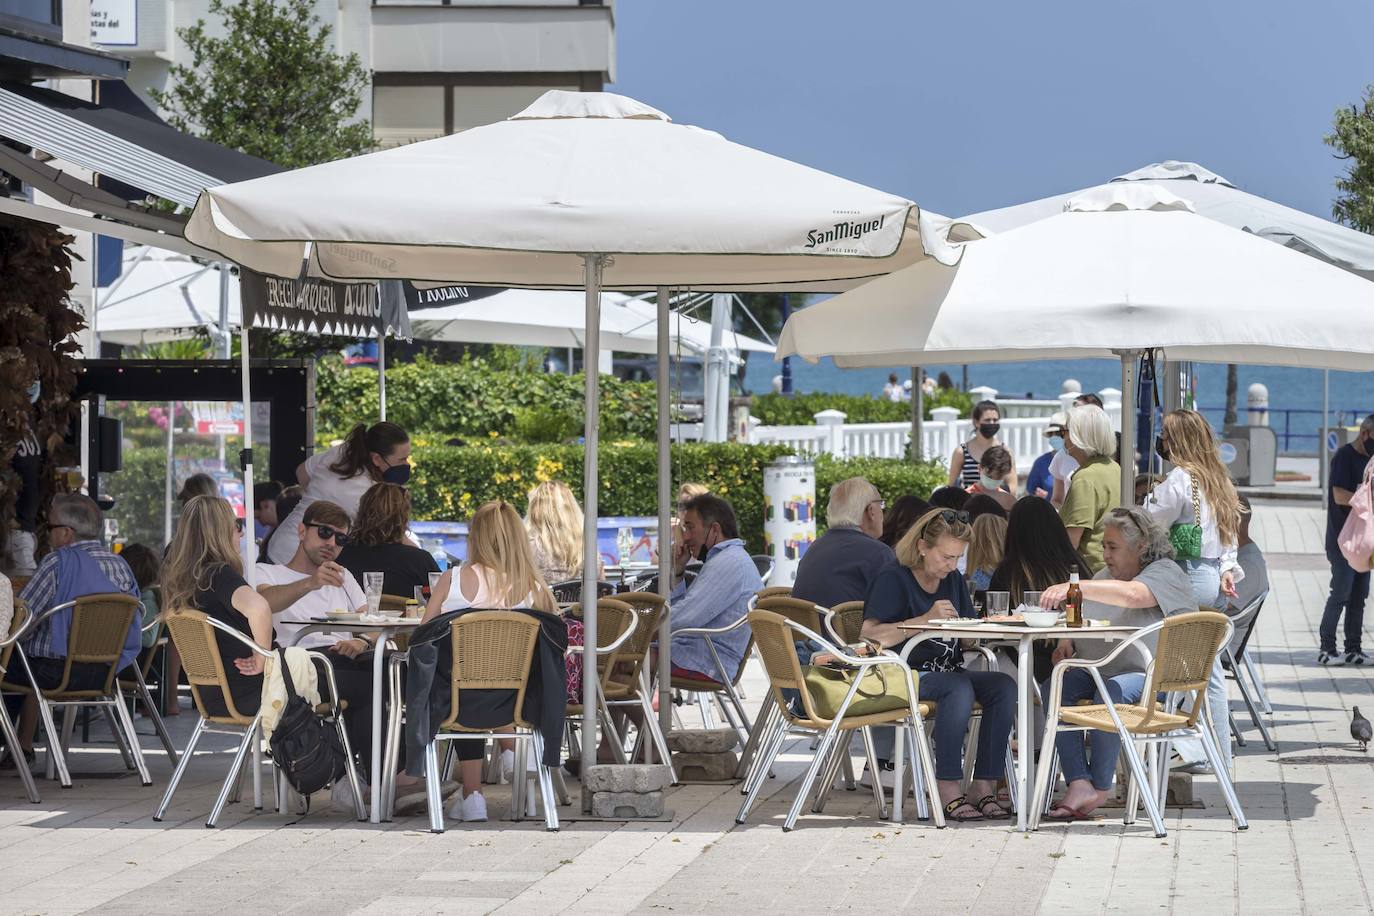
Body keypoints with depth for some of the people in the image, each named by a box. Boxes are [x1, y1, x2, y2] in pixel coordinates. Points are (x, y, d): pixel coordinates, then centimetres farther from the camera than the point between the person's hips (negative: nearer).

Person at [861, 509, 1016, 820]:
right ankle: (948, 790, -33)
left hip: (948, 672, 7)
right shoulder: (893, 578, -6)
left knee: (1004, 686, -21)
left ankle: (984, 786, -23)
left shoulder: (953, 579, 15)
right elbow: (870, 636, -18)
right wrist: (926, 619, -23)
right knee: (959, 688, -35)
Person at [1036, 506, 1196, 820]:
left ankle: (1100, 788, -21)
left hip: (1157, 676, -8)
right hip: (1100, 670, 8)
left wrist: (1073, 588, -38)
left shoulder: (1165, 573, -8)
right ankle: (1080, 785, -30)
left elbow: (1132, 595, -29)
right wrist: (1067, 640, -1)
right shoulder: (1107, 575, 20)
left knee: (1111, 691, -37)